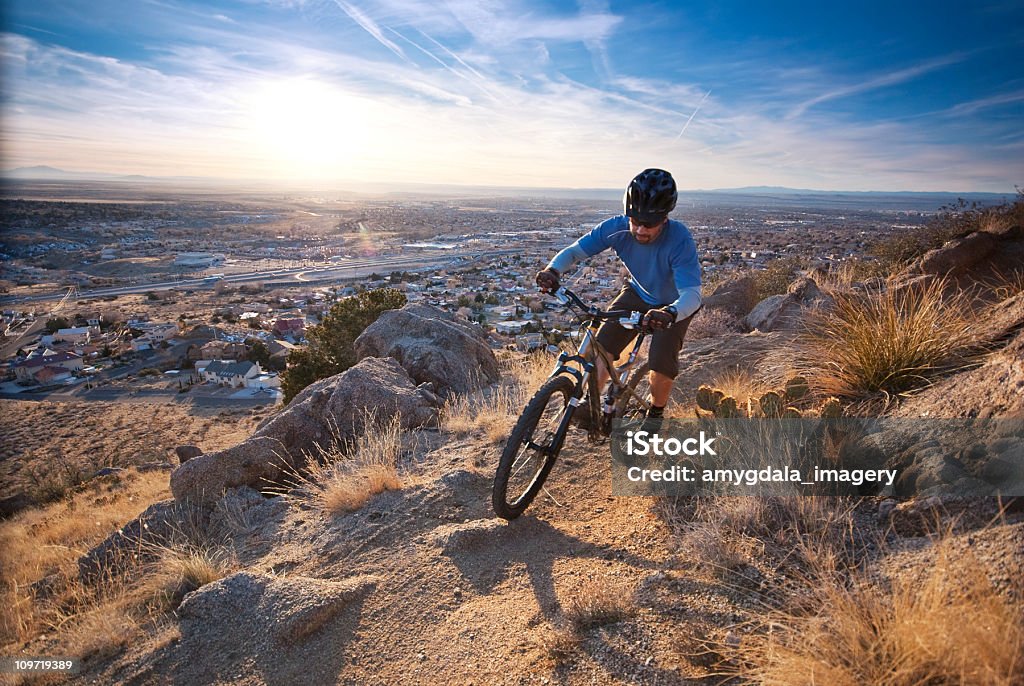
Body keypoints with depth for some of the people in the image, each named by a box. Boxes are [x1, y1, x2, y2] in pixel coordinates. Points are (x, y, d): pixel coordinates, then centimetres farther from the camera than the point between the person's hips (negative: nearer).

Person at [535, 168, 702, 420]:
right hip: (638, 293, 3)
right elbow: (575, 250, -21)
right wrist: (552, 270, -43)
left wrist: (669, 314, -65)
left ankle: (656, 414, 10)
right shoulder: (617, 227, -26)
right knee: (602, 345, -15)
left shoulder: (679, 240, -37)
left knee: (662, 363, -19)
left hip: (674, 305, -3)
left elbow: (692, 294, -43)